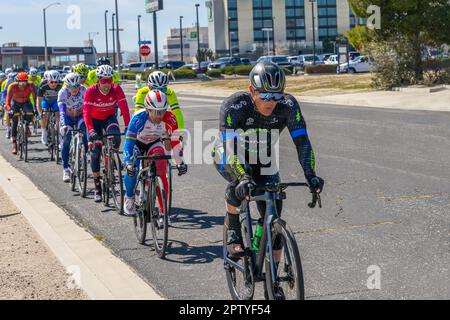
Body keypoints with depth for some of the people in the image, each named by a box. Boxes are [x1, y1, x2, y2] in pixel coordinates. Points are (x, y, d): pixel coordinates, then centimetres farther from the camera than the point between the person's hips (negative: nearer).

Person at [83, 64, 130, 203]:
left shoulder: (116, 89, -21)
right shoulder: (91, 91, -26)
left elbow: (124, 108, -27)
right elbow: (86, 112, -32)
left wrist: (127, 126, -38)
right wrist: (91, 130, -44)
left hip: (109, 118, 1)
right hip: (95, 120, -1)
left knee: (115, 136, -31)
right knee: (95, 151, -6)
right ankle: (97, 187, 4)